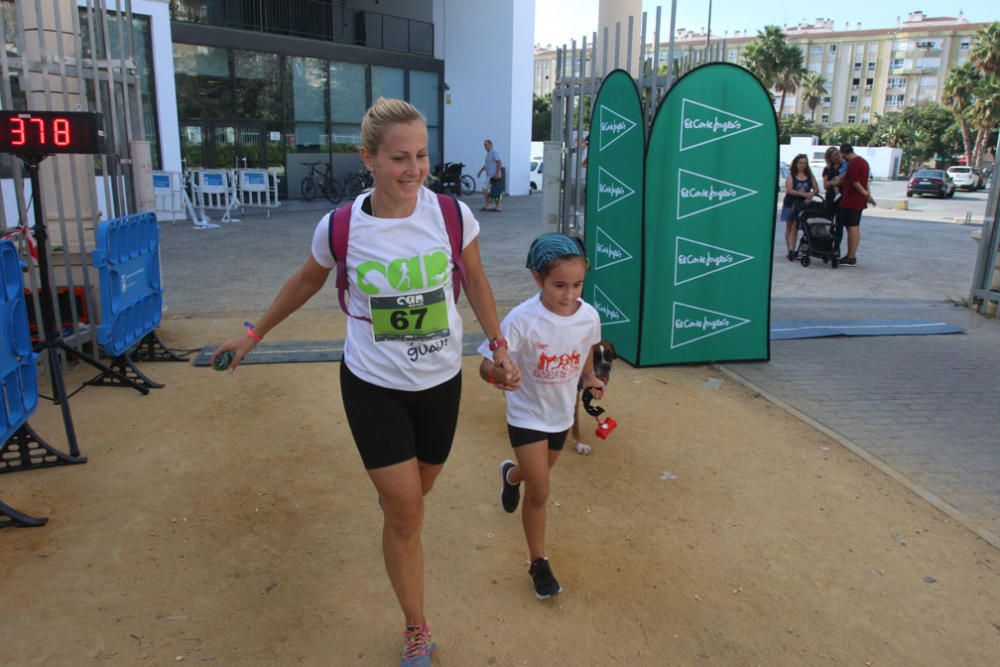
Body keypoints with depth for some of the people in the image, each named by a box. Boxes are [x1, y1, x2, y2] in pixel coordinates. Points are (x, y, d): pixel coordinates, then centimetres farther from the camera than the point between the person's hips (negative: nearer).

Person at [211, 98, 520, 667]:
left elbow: (476, 283, 4)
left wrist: (499, 345, 2)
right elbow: (306, 283, 6)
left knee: (415, 494, 22)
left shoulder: (452, 215, -14)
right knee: (405, 514, -1)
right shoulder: (340, 227, -15)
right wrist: (256, 333, 15)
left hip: (440, 382, 2)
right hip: (373, 385, -2)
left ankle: (388, 487, 62)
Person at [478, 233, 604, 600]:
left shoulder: (588, 316, -16)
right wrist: (495, 371, -51)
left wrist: (589, 377, -2)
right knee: (539, 492, -3)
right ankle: (539, 563, 20)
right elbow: (487, 364, -30)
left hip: (561, 413, 5)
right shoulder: (522, 319, -29)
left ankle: (511, 474, 65)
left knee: (539, 474, 28)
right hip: (527, 415, -5)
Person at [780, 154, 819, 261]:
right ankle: (790, 250, 6)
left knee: (795, 228, -4)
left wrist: (811, 195, -15)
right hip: (790, 203, -1)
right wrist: (804, 194, -22)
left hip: (803, 204, 1)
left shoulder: (810, 176, 8)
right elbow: (789, 190, -12)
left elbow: (816, 189, 6)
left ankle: (791, 250, -8)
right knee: (789, 227, 4)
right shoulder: (791, 175, 0)